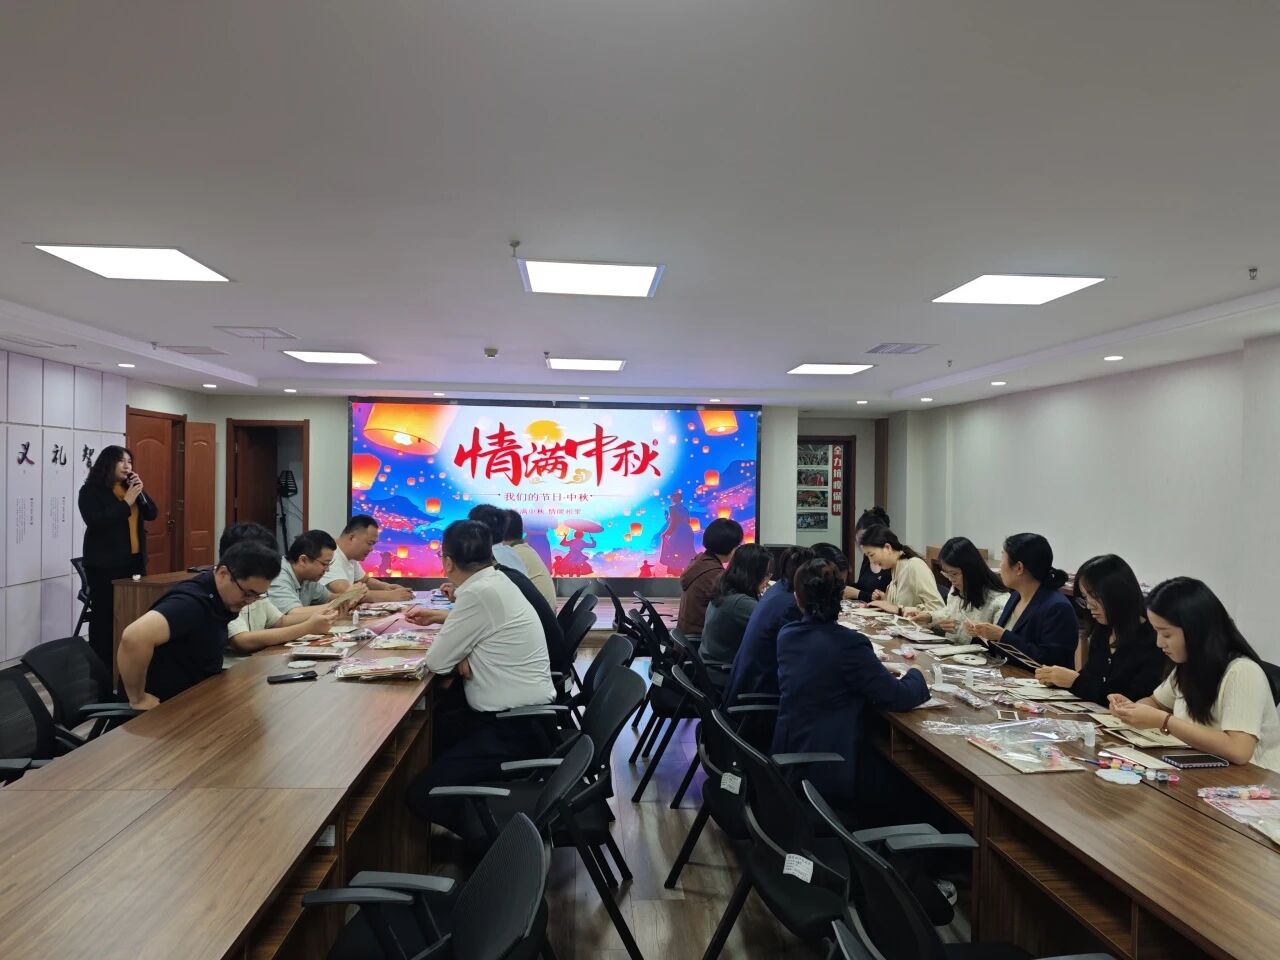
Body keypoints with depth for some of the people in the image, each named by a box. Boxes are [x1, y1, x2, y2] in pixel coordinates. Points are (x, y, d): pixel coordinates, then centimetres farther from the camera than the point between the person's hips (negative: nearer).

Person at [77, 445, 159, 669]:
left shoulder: (130, 488, 13)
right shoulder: (91, 491, -4)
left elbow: (152, 514, 8)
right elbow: (95, 522, -17)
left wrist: (141, 492, -7)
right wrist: (126, 502, -17)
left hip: (134, 560, 5)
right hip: (104, 564, -5)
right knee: (104, 614, -3)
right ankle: (101, 666, 4)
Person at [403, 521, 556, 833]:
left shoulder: (480, 593, -22)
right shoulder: (495, 582, 7)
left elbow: (437, 662, -14)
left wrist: (459, 658, 4)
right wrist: (436, 616, 36)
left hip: (514, 729, -10)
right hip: (519, 715, 10)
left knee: (423, 795, -13)